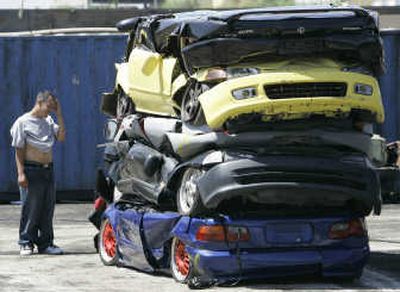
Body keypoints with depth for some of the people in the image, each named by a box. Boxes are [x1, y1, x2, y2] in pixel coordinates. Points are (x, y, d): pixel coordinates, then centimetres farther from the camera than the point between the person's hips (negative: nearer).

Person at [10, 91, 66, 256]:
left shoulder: (48, 121, 13)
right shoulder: (23, 122, -5)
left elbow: (61, 137, 2)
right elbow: (19, 150, -7)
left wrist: (59, 115, 0)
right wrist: (21, 173, -14)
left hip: (48, 169, 6)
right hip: (32, 170, -6)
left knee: (47, 208, 6)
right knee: (30, 208, -3)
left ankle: (45, 243, 12)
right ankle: (26, 243, 5)